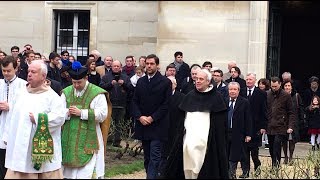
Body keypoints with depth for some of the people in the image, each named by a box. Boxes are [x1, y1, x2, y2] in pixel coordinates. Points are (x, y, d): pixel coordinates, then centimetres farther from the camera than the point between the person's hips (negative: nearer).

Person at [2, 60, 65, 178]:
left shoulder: (51, 96, -4)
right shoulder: (22, 93, 13)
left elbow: (60, 117, -15)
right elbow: (13, 117, 15)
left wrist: (38, 118, -17)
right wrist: (8, 138, 11)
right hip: (20, 147, 5)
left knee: (46, 174, 0)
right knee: (16, 174, 3)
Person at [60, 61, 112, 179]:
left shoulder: (97, 93, -4)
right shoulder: (66, 92, 10)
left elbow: (102, 114, -12)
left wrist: (81, 112, -15)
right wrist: (68, 112, -15)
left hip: (89, 139, -4)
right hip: (69, 139, 4)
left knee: (86, 171, -6)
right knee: (71, 170, 8)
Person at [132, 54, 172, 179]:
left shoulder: (165, 82, -4)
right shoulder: (141, 81, 12)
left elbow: (166, 104, -7)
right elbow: (135, 101, 10)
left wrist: (152, 118, -12)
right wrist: (139, 117, -6)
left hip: (158, 125, -5)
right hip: (143, 125, 5)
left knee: (155, 158, -10)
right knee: (147, 157, 10)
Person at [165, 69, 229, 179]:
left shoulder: (216, 97, -1)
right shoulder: (189, 96, 13)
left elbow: (220, 121, -4)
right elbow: (182, 116, 16)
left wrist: (219, 139, -9)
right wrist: (180, 133, 9)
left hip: (205, 140, -4)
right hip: (188, 138, 4)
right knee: (187, 165, 1)